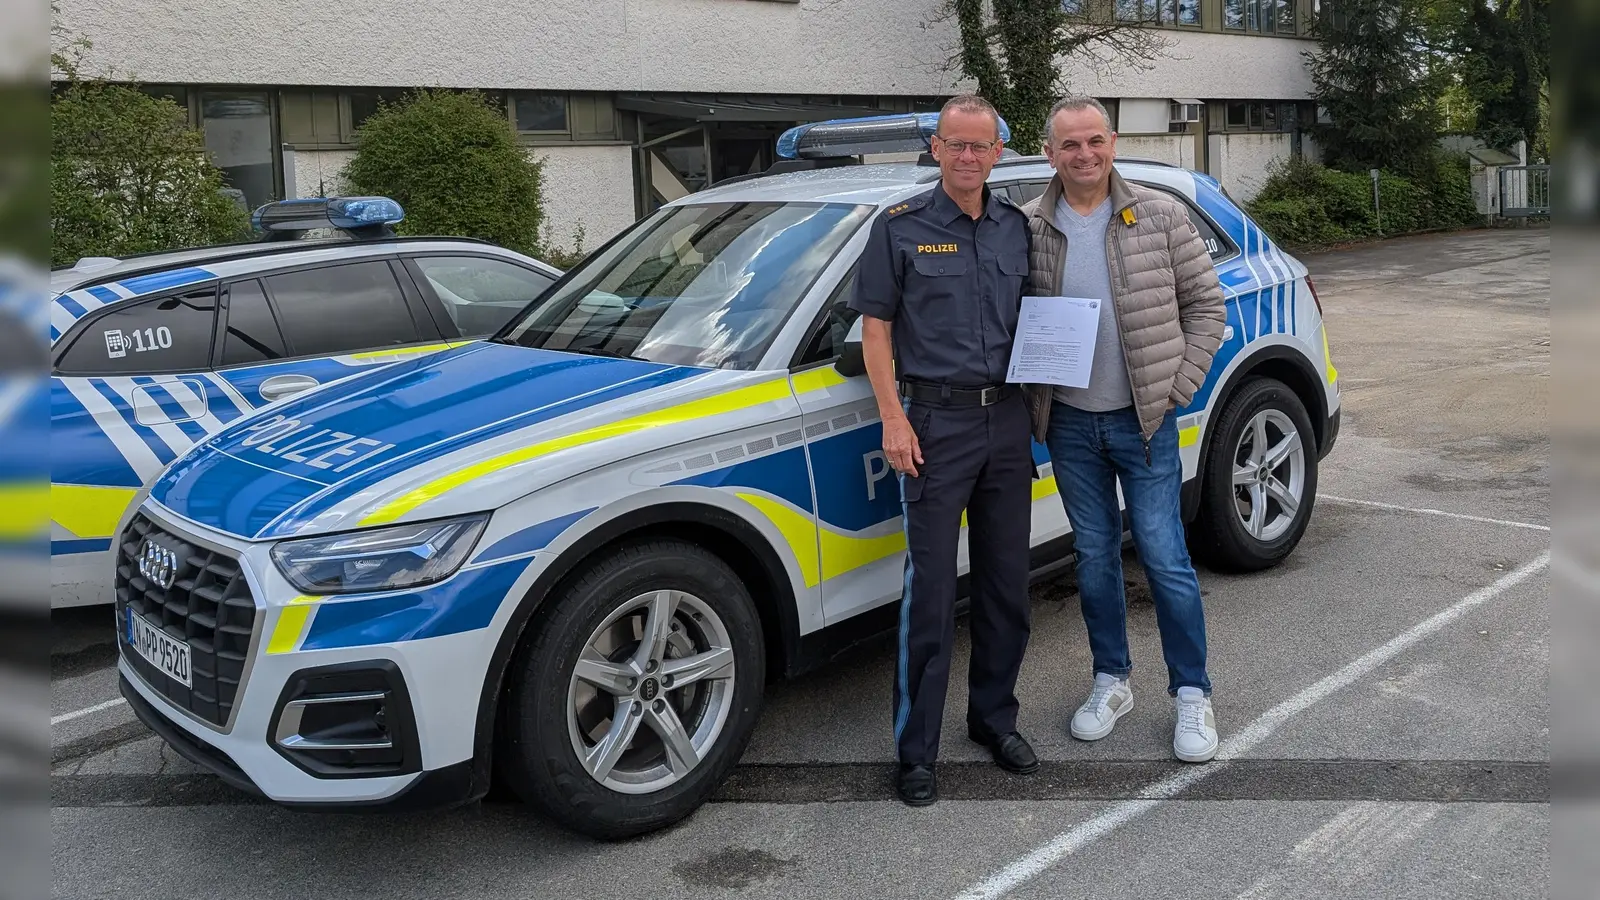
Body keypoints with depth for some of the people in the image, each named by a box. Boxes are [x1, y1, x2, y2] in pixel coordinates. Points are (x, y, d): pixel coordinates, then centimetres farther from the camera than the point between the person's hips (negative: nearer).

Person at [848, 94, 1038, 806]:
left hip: (1007, 421, 5)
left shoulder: (1016, 227, 11)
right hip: (936, 423, -4)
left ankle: (995, 719, 28)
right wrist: (894, 420, -11)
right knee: (931, 591, -4)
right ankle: (916, 749, 6)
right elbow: (875, 328, -3)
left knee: (1007, 585, 11)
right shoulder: (900, 227, -2)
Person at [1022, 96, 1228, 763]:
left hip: (1143, 420, -2)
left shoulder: (1160, 216, -3)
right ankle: (1111, 681, 28)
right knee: (1095, 556, 12)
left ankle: (1192, 693, 15)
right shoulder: (1029, 229, 0)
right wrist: (1033, 396, -3)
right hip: (1070, 424, 2)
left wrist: (1176, 388, -5)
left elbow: (1205, 305, 2)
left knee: (1165, 558, 0)